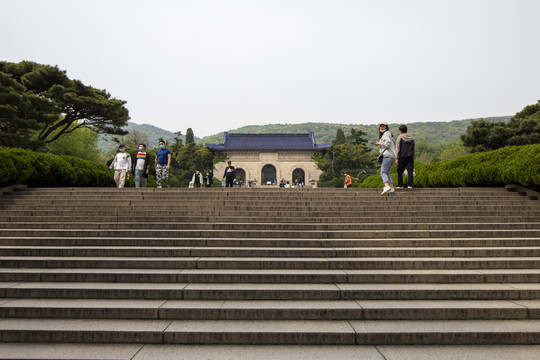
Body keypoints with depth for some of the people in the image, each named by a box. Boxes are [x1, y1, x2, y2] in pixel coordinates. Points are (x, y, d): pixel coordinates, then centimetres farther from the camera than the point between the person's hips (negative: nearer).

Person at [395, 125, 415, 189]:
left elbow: (397, 148, -8)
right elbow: (413, 149, 18)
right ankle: (409, 185, -10)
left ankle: (400, 185, 6)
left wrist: (397, 158, -9)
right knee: (410, 171, -1)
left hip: (402, 157, -3)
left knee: (400, 171, 7)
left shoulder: (400, 137, -3)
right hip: (410, 157, 3)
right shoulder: (412, 138, 12)